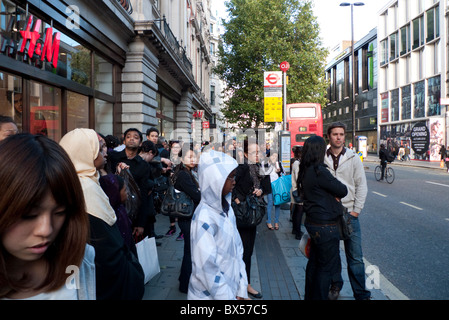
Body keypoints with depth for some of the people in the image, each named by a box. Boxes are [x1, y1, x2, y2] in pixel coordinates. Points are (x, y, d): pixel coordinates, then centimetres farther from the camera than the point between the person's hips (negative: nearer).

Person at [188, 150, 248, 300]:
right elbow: (207, 268, -22)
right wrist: (228, 297, -15)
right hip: (209, 295, -7)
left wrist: (241, 291, -1)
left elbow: (237, 249, 2)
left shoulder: (227, 209, 0)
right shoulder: (204, 218, -23)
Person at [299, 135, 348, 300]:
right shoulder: (319, 171, -23)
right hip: (325, 226, -9)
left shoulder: (305, 171, 5)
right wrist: (338, 191, 6)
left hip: (312, 222, 9)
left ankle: (310, 296, 35)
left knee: (314, 262, 21)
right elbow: (343, 191, -16)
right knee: (327, 267, 5)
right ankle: (319, 297, 17)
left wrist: (333, 194, -6)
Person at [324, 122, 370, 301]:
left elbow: (361, 186, 4)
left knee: (355, 257, 2)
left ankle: (361, 294, 16)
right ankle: (336, 285, 33)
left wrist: (356, 211, -2)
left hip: (349, 213, 0)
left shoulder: (353, 158, 2)